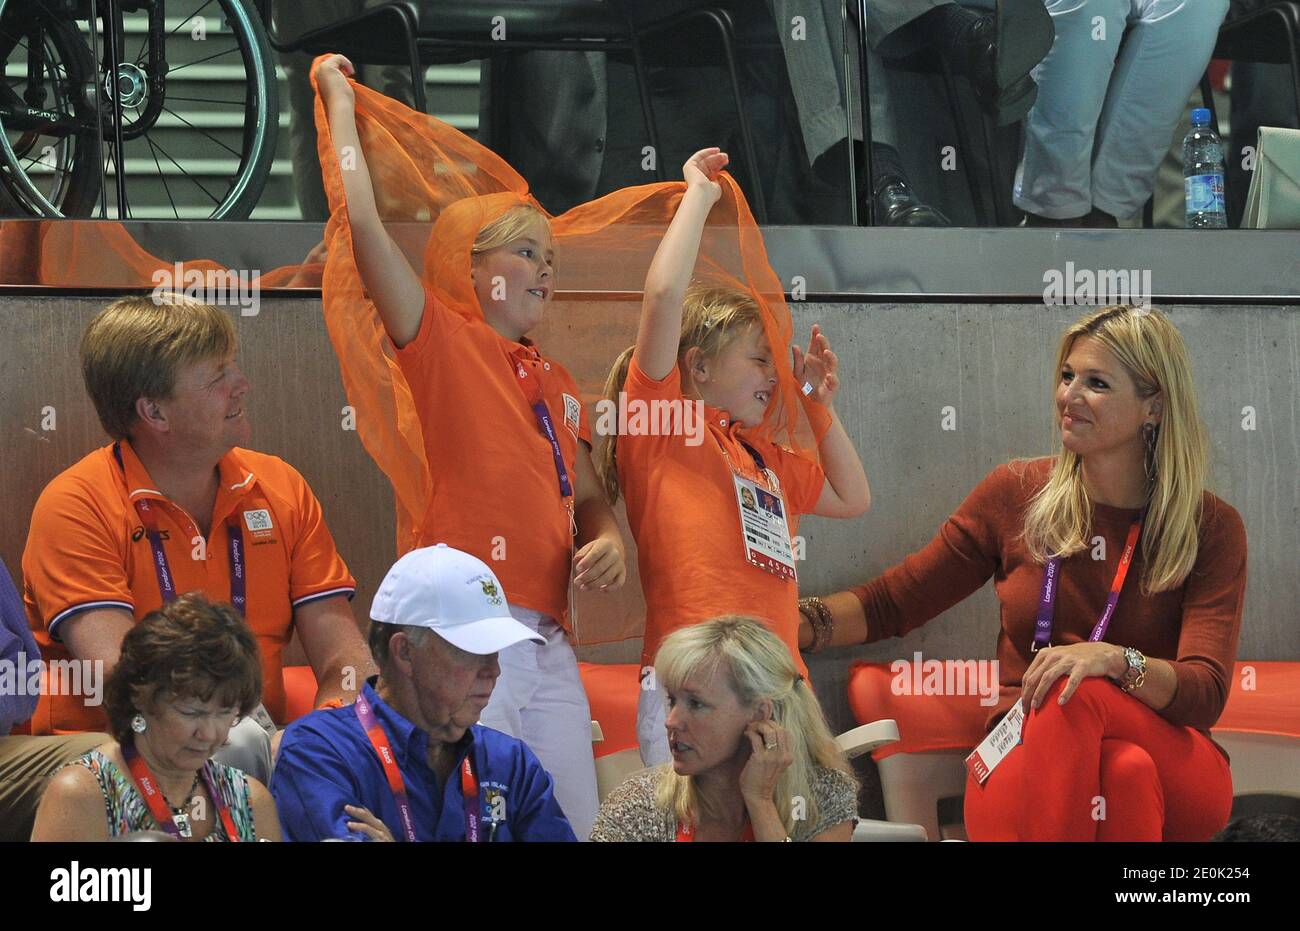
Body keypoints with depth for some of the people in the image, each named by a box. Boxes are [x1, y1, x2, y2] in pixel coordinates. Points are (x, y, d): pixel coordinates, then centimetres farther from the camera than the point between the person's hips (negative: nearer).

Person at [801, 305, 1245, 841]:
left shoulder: (1211, 529, 3)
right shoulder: (1017, 494, 10)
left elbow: (1206, 695, -9)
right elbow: (889, 605, 15)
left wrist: (1114, 658, -29)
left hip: (1171, 768, -1)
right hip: (1023, 768, 1)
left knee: (1078, 697, -35)